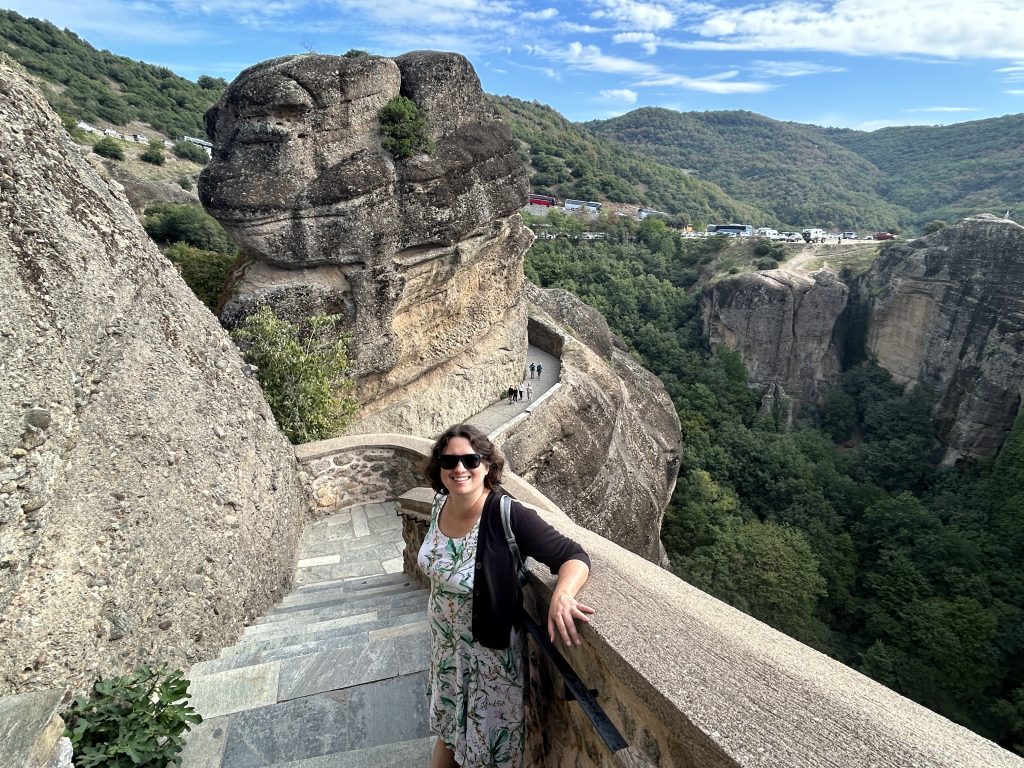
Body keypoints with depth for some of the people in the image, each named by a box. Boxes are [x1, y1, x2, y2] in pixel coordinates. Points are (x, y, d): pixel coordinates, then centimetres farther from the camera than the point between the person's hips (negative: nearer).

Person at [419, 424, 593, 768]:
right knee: (447, 725, 29)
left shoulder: (507, 516, -30)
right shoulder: (441, 505, -11)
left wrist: (562, 594, -49)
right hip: (444, 644, 5)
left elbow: (574, 556, -29)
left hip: (489, 650, -5)